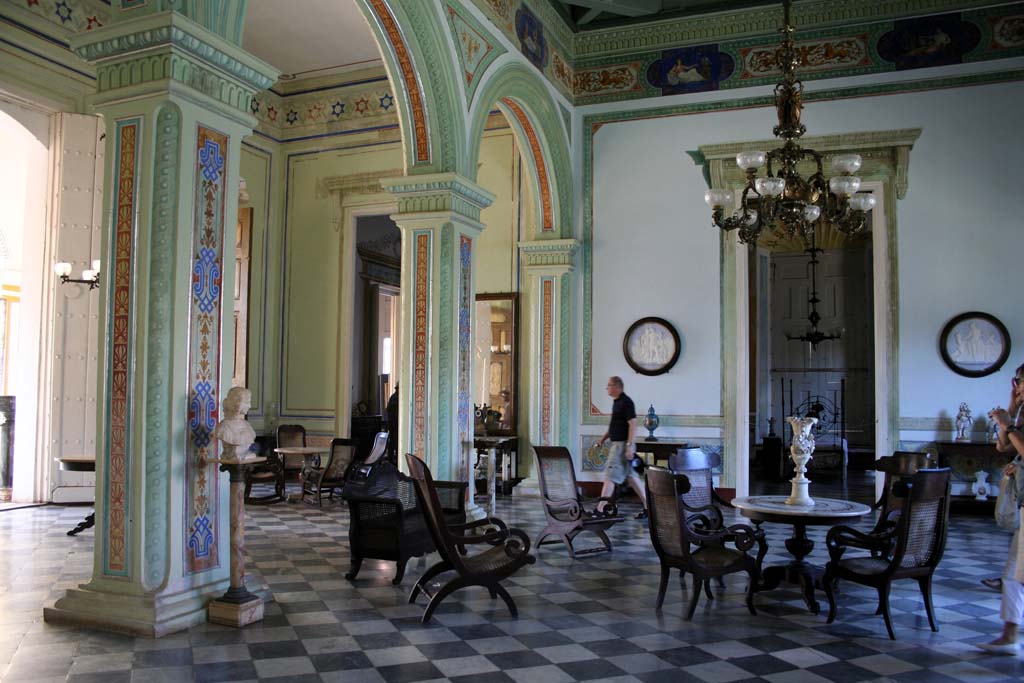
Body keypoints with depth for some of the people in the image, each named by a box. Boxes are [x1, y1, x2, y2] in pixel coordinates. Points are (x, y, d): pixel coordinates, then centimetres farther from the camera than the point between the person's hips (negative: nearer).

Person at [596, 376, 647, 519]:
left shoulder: (626, 402, -14)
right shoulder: (616, 402, 15)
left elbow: (633, 424, -20)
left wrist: (630, 446, -24)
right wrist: (603, 438, 19)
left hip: (622, 444, -10)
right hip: (616, 444, 10)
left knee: (610, 477, -8)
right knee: (631, 476, 12)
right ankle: (648, 506, 16)